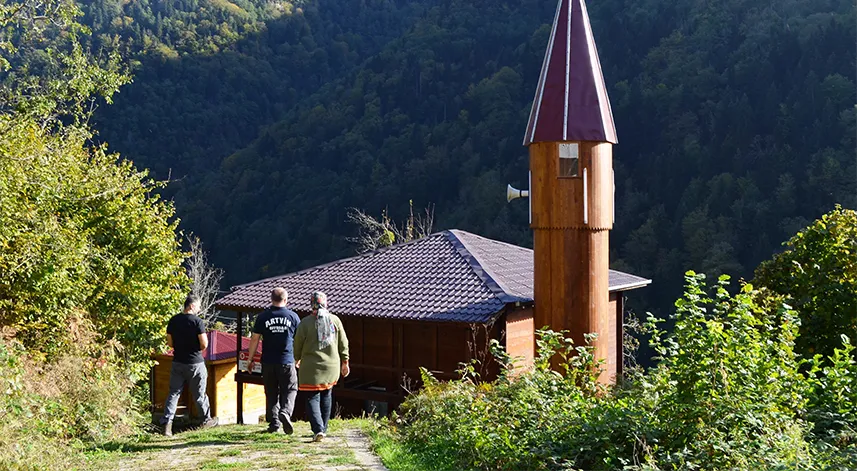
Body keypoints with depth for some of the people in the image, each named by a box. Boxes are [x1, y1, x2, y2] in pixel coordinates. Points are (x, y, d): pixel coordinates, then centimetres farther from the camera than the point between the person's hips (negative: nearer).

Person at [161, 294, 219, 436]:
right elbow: (204, 345, -16)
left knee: (174, 392, 7)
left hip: (178, 362, 4)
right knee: (199, 394, 10)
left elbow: (170, 343, 6)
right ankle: (207, 419, 26)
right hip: (195, 362, -4)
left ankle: (167, 422, -5)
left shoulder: (173, 320, 2)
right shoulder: (197, 321, -14)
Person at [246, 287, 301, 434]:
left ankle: (274, 423, 11)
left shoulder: (263, 316, 0)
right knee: (290, 390, 6)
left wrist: (251, 360, 9)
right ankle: (285, 412, -18)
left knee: (271, 393, 10)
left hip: (268, 362, 1)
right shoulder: (293, 316, 1)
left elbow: (255, 339, 1)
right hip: (287, 361, -1)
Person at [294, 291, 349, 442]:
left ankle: (318, 430, -13)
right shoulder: (335, 320, 0)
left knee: (312, 398, 1)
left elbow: (297, 345, 0)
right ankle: (323, 428, 25)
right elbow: (343, 343, 5)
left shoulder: (305, 323, -9)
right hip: (331, 366, 3)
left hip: (311, 368, -3)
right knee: (326, 396, 18)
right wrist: (344, 362, 16)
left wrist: (297, 359, 20)